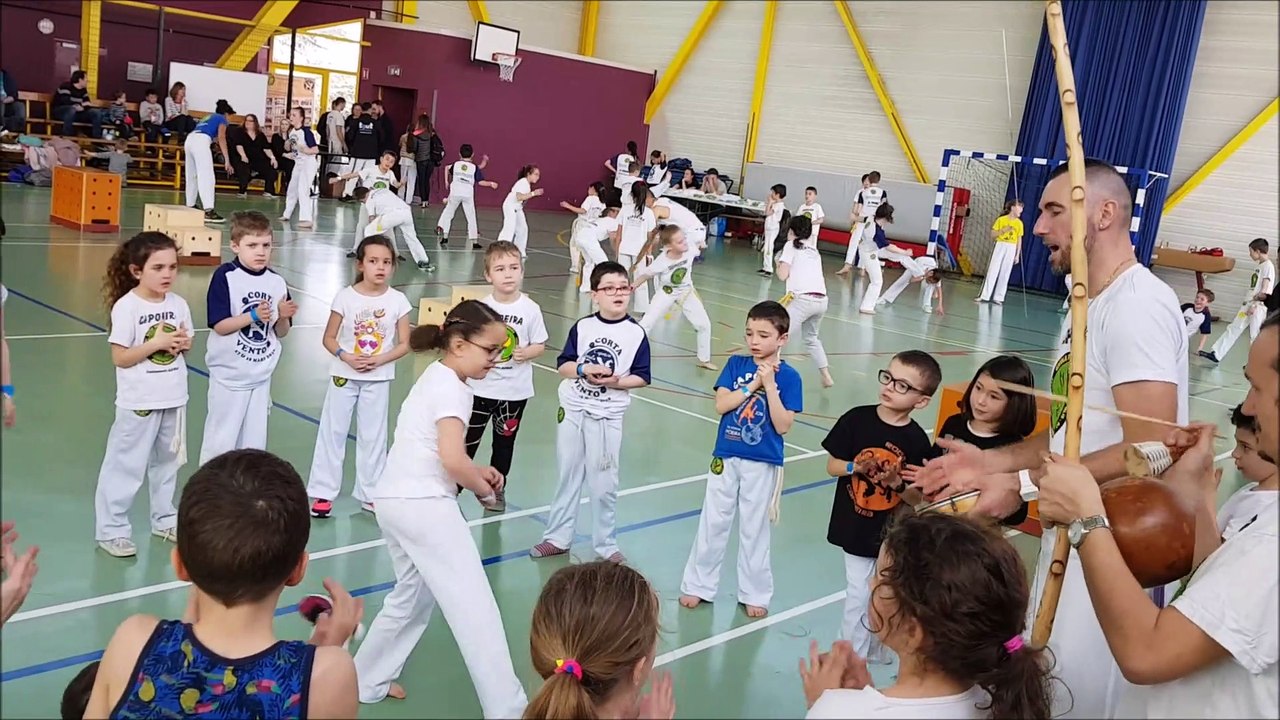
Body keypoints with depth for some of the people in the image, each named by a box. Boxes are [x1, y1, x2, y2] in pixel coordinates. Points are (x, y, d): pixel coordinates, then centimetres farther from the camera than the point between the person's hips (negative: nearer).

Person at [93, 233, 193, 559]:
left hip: (174, 399, 6)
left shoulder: (178, 304, 1)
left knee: (167, 461, 18)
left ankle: (165, 519, 33)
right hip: (139, 402, -6)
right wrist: (156, 342, -22)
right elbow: (120, 358, -16)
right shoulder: (127, 307, -15)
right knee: (126, 465, 3)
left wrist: (183, 343, -10)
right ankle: (111, 529, 14)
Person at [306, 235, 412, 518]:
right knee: (332, 431, 5)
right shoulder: (346, 296, -9)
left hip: (378, 379, 1)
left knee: (373, 435, 9)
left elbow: (404, 344, -4)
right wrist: (346, 357, -20)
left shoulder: (398, 300, -7)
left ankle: (370, 493, 22)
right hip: (344, 375, 0)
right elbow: (329, 338, -3)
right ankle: (323, 491, 16)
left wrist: (379, 360, -18)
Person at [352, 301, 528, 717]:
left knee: (412, 597, 26)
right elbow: (452, 458, -24)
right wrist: (485, 490, -6)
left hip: (395, 500, 10)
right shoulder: (452, 387, -14)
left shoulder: (435, 377, 16)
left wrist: (477, 471, 9)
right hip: (424, 505, -10)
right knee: (476, 609, -5)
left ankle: (365, 681, 37)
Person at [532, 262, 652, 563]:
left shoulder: (636, 333, -7)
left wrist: (615, 382, -19)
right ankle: (557, 537, 27)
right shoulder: (582, 327, -2)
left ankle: (605, 544, 20)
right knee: (568, 476, 15)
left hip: (607, 416, -2)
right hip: (572, 409, 3)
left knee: (603, 484, 5)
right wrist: (583, 370, -18)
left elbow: (642, 377, -4)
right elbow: (562, 365, 0)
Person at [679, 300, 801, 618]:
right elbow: (721, 404, -11)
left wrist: (769, 385, -22)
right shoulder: (736, 364, -1)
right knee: (713, 522, 12)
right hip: (726, 457, 2)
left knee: (754, 528, 11)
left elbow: (783, 426, -14)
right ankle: (698, 584, 26)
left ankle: (754, 593, 26)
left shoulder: (788, 376, -8)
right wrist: (753, 384, -18)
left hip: (762, 464, -2)